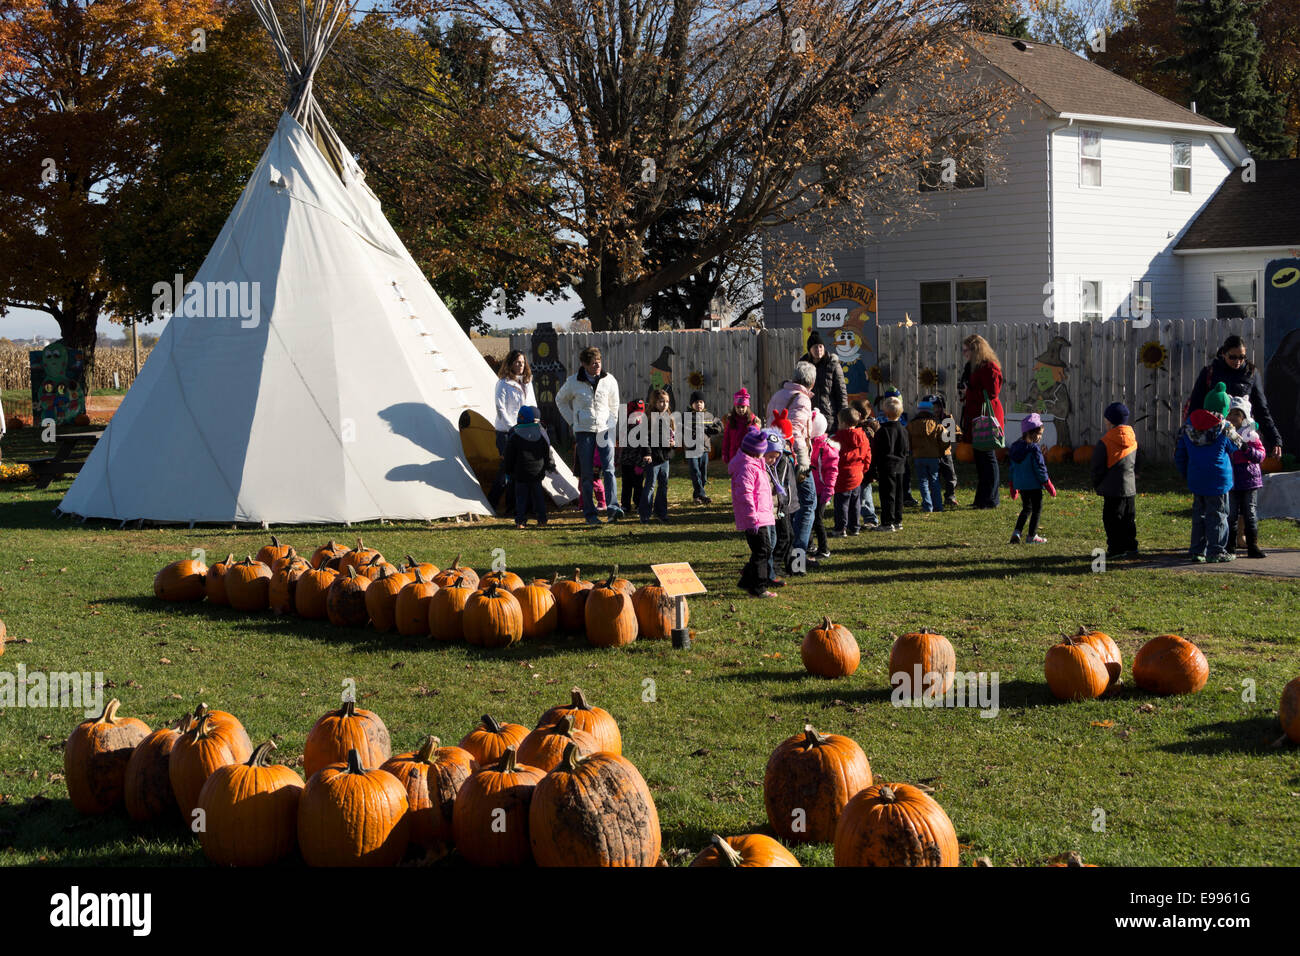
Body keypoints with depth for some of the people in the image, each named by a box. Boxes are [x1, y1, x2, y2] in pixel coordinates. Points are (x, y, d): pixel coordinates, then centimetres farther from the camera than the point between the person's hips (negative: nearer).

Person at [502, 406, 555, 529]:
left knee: (521, 497, 4)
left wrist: (509, 471, 7)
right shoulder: (541, 432, -2)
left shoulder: (514, 435, -10)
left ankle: (520, 521, 0)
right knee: (538, 496, 12)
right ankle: (541, 520, 11)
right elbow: (548, 452, 7)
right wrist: (550, 466, 19)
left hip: (520, 473, -2)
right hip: (537, 472, 2)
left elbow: (509, 456, -3)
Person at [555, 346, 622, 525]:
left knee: (609, 469, -14)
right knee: (587, 474, 1)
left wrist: (612, 424, 6)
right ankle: (589, 513, 6)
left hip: (605, 429, 1)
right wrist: (572, 421, 9)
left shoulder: (609, 380, 0)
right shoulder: (573, 382, -3)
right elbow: (560, 400, 15)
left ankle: (613, 507, -20)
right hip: (584, 431, -1)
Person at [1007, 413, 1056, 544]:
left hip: (1020, 484, 7)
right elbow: (1040, 469, -16)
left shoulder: (1015, 448, 6)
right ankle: (1032, 536, 11)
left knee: (1026, 508, 20)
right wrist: (1049, 486, -9)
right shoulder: (1034, 449, -17)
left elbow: (1012, 469, 13)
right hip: (1034, 484, -7)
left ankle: (1017, 532, 7)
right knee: (1037, 509, 7)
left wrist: (1013, 487, 21)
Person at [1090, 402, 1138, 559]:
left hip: (1112, 489, -6)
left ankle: (1116, 549, -2)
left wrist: (1097, 485, 6)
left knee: (1112, 519, 0)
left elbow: (1098, 467, -7)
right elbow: (1137, 464, 14)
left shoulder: (1105, 442, -13)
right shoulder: (1133, 439, 5)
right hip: (1130, 488, 6)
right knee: (1129, 519, 14)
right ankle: (1130, 547, 18)